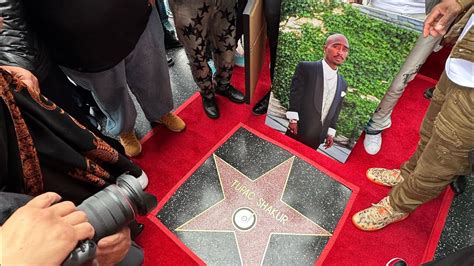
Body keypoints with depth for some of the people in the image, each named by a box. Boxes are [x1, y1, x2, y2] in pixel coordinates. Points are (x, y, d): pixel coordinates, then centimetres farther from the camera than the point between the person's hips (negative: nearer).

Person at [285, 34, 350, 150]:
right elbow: (295, 94, -10)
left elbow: (335, 112, 14)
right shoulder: (306, 67, -5)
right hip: (299, 131, -4)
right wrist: (293, 120, -15)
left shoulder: (342, 84, 11)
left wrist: (331, 133, 11)